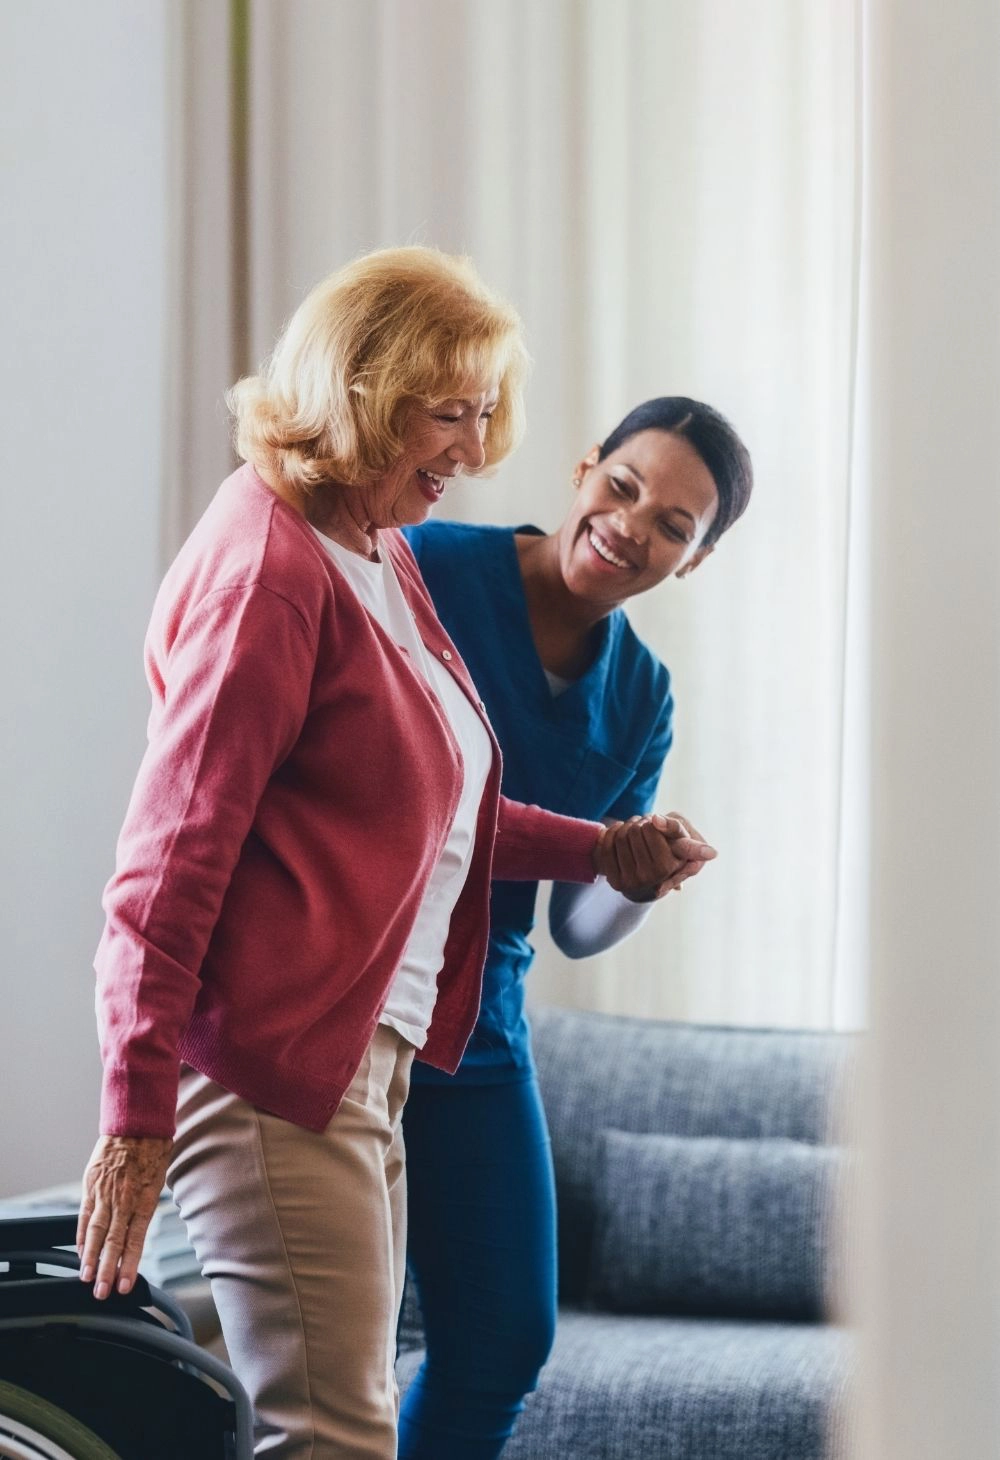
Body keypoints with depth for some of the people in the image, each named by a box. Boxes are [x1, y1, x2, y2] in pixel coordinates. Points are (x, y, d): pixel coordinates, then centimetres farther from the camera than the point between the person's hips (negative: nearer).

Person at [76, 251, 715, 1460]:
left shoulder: (382, 556, 18)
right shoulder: (267, 570, -14)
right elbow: (171, 858, -19)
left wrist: (603, 851, 21)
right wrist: (135, 1119, -22)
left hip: (360, 1058, 10)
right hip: (265, 1065, -10)